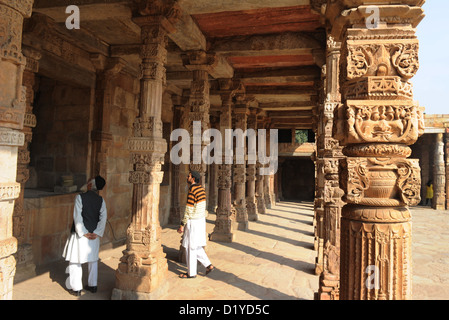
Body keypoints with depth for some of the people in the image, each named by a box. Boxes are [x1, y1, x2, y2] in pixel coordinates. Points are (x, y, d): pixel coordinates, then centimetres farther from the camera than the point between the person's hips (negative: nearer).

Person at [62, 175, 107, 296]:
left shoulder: (80, 197, -11)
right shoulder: (101, 200, 0)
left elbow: (78, 216, -15)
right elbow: (103, 217, -5)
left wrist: (84, 232, -11)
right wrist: (97, 233, -7)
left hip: (80, 234, -4)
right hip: (94, 234, 4)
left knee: (75, 261, 8)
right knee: (93, 260, 16)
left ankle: (76, 288, 14)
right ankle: (92, 285, 25)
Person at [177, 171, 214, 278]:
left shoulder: (192, 191, -20)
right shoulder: (201, 188, 8)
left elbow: (188, 210, -20)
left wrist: (182, 225, -15)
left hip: (193, 222, -9)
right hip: (201, 220, 9)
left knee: (190, 247, 4)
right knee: (196, 247, 19)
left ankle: (191, 272, 15)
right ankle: (208, 265, 18)